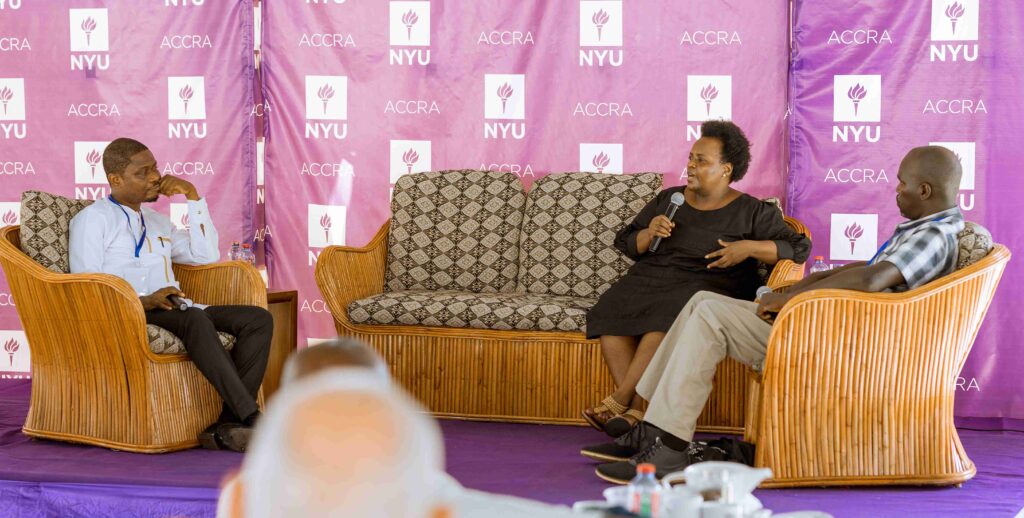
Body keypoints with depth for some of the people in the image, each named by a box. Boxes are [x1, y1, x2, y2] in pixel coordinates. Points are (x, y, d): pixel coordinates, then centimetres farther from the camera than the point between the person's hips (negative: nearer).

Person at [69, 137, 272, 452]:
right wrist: (143, 301, -23)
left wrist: (193, 196, 15)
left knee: (258, 320, -16)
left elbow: (206, 255, 21)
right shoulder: (93, 219, 4)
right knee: (194, 318, -38)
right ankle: (253, 418, -44)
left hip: (170, 311, 7)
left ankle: (227, 425, -29)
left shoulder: (157, 221, 27)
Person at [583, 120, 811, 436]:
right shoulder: (668, 200, 19)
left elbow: (799, 247, 1)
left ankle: (619, 401, -33)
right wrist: (649, 234, -2)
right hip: (650, 280, 4)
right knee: (610, 313, -29)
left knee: (668, 316, -38)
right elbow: (625, 242, 20)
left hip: (707, 287, -4)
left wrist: (750, 248, -13)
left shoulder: (751, 212, 7)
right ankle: (636, 410, -36)